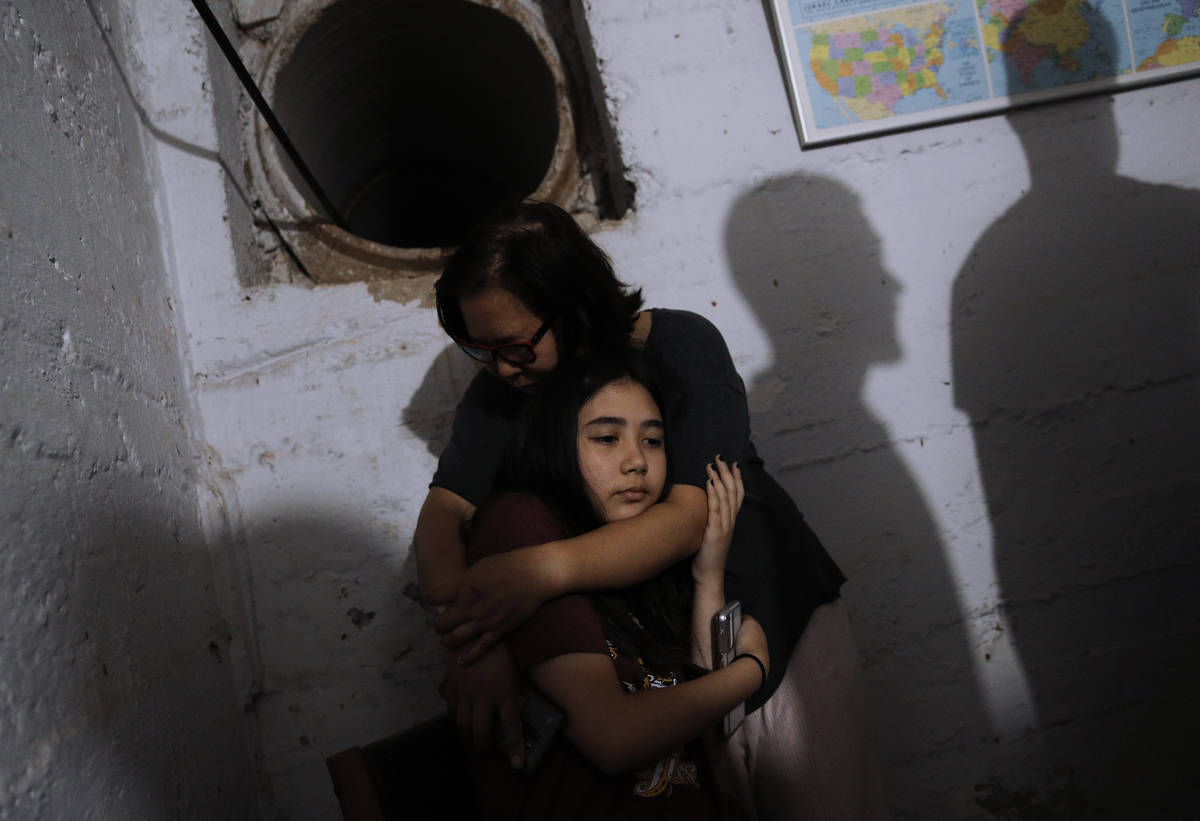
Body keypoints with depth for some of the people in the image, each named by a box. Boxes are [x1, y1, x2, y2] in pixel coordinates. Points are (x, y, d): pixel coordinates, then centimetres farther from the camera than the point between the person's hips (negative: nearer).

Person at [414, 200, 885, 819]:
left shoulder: (681, 345, -18)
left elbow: (693, 517, -30)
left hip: (781, 621, -2)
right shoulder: (503, 390, -5)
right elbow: (442, 513, -17)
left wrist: (544, 570, -43)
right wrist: (468, 638, -36)